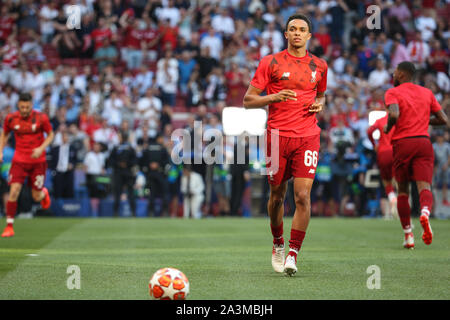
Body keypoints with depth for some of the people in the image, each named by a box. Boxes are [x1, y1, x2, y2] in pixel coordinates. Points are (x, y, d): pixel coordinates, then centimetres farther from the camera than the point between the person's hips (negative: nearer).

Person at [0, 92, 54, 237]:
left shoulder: (41, 118, -11)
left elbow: (50, 135, 2)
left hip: (37, 161, -1)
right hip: (19, 160, 1)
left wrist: (41, 148, -15)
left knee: (36, 197, 5)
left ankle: (44, 193, 45)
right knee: (14, 191, -15)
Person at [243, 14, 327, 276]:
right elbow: (248, 100, 2)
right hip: (278, 134, -1)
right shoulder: (271, 63, 3)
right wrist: (275, 97, -15)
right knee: (277, 195, 8)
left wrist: (319, 104, 6)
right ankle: (278, 244, 32)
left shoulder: (319, 66, 11)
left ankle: (293, 254, -6)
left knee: (303, 195, -12)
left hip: (308, 136, 1)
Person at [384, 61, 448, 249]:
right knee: (424, 186, -9)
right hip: (424, 141, 2)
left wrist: (387, 127, 1)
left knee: (402, 191, 11)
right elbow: (443, 119, 14)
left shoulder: (392, 93, 1)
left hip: (402, 143, -2)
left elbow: (394, 114, -19)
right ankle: (425, 212, -43)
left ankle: (408, 235, 11)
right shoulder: (427, 93, 15)